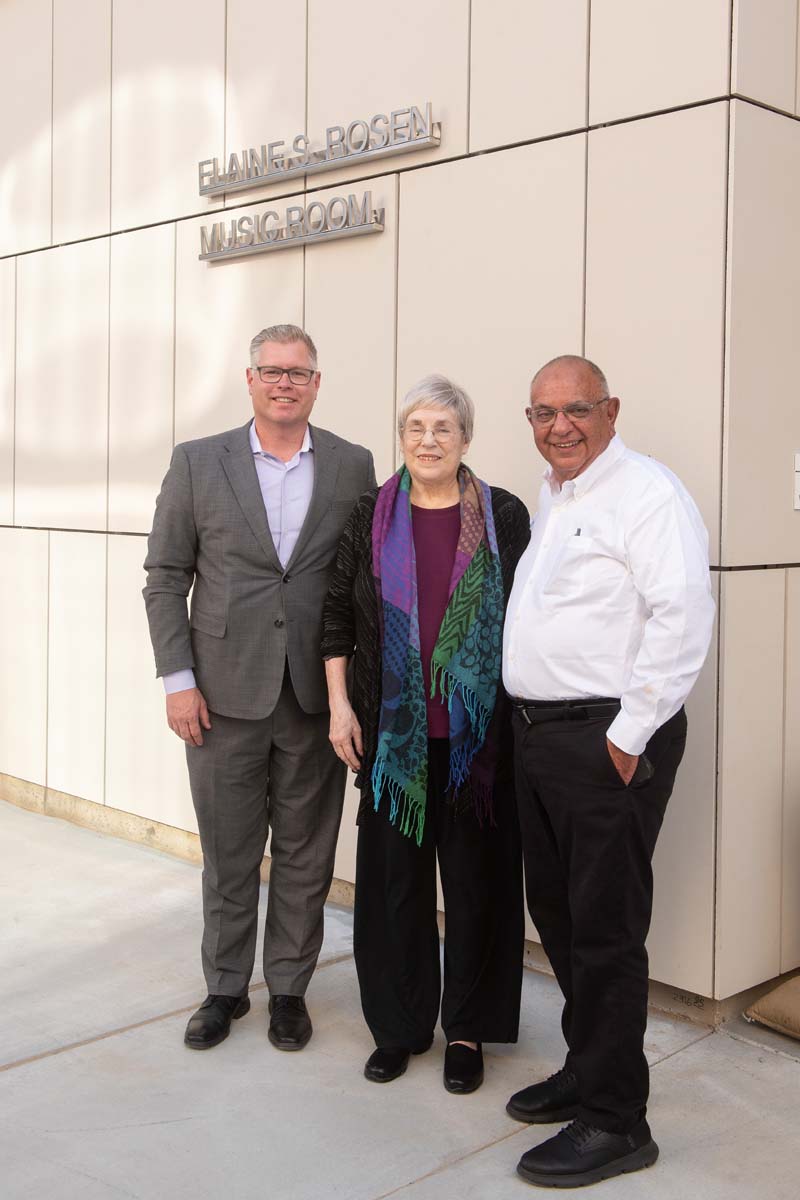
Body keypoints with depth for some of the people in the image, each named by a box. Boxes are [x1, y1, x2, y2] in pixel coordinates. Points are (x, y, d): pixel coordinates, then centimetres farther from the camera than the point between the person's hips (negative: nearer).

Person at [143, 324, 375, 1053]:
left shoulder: (353, 467, 3)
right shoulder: (198, 463, 1)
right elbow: (165, 578, 2)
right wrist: (178, 680, -5)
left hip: (317, 697, 1)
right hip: (225, 695, 0)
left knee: (305, 859, 11)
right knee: (228, 857, 11)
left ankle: (289, 988, 28)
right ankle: (225, 988, 29)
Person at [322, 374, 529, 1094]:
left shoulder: (504, 516, 1)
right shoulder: (371, 516, 5)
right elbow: (338, 614, 7)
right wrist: (340, 704, 1)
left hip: (478, 732, -1)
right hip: (392, 730, 2)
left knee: (475, 876, 7)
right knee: (393, 873, 8)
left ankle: (468, 1030, 23)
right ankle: (399, 1026, 25)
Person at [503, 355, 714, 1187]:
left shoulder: (647, 494, -12)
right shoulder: (550, 498, 16)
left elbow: (683, 618, -20)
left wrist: (628, 735, -20)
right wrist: (526, 719, 16)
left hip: (608, 738, -9)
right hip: (537, 732, 9)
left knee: (604, 930, -2)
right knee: (556, 913, 16)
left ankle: (614, 1123, 10)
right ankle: (587, 1071, 33)